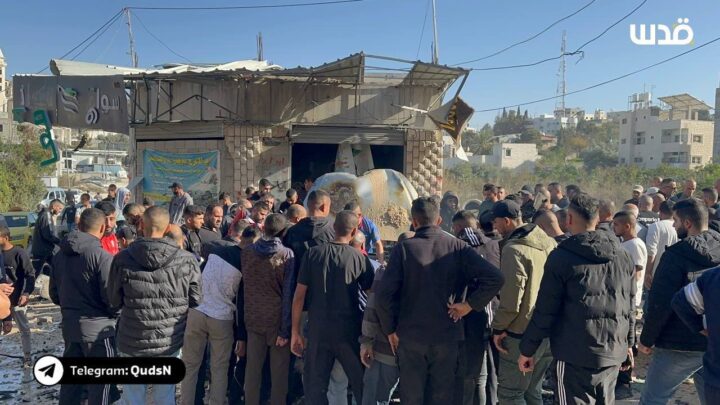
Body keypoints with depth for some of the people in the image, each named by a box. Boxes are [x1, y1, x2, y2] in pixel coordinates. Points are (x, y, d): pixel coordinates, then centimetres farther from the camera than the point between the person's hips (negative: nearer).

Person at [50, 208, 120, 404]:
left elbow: (54, 294, 12)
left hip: (69, 326, 7)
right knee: (99, 383, 4)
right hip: (98, 327, -7)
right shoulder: (102, 256, -17)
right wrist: (115, 314, 0)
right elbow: (111, 297, -18)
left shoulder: (60, 255, 5)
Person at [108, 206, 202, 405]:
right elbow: (196, 300, -2)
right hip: (170, 342, 0)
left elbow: (114, 301, 2)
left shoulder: (123, 259, -11)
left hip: (133, 341, 0)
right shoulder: (187, 260, -12)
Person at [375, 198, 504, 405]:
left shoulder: (403, 248, -9)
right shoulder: (457, 247, -5)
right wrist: (469, 304, -5)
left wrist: (390, 330, -1)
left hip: (411, 336, -1)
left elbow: (384, 294, -14)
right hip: (447, 335, 1)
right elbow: (495, 278, -12)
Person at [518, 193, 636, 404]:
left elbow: (545, 311, -11)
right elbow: (629, 305, 12)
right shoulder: (622, 256, 5)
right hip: (614, 352, 6)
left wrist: (527, 349, -3)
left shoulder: (562, 256, -11)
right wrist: (628, 343, 24)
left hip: (575, 354, -5)